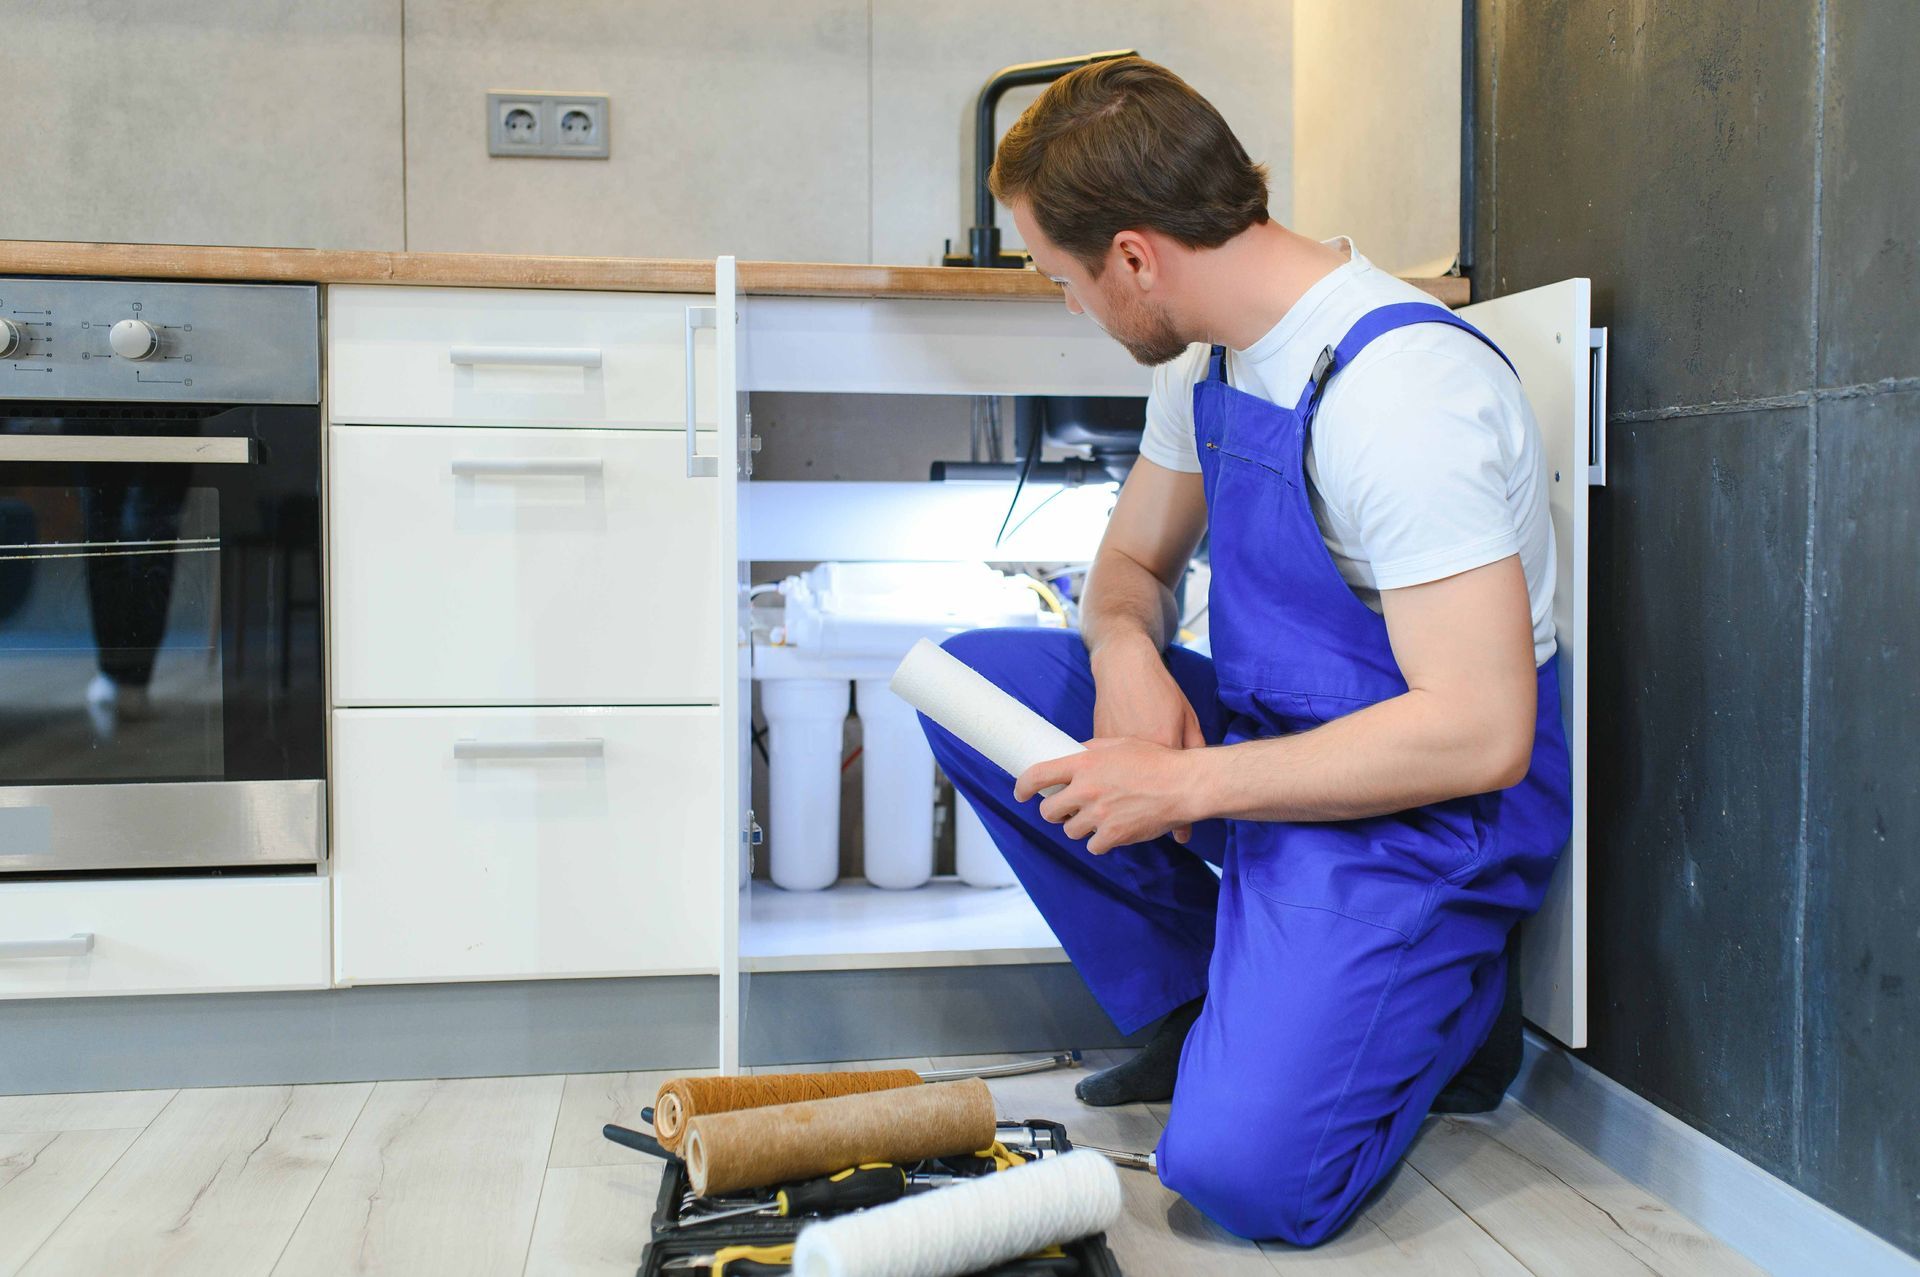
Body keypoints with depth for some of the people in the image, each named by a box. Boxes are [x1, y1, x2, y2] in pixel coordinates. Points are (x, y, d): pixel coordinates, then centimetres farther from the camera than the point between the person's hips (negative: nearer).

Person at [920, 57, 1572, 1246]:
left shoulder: (1398, 386, -25)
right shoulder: (1209, 356, 3)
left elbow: (1481, 732, -28)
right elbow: (1136, 559, 15)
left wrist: (1187, 782, -23)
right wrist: (1125, 653, -10)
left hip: (1423, 806, -8)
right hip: (1262, 740, 9)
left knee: (1244, 1168, -23)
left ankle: (1450, 1001, 9)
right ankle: (1205, 1011, 4)